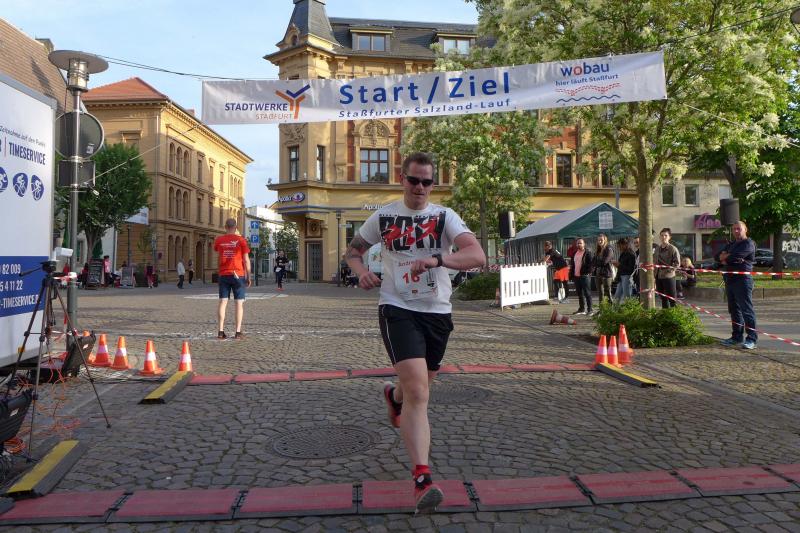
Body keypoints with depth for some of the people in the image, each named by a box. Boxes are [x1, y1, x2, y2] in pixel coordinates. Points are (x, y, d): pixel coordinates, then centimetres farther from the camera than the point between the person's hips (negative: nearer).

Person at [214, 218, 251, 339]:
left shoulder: (218, 240, 4)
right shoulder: (241, 240, -5)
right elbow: (246, 259, -6)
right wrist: (248, 277, 1)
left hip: (223, 275, 3)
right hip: (238, 274, -3)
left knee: (223, 302, 4)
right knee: (239, 303, 2)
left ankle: (221, 331, 1)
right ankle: (238, 332, 0)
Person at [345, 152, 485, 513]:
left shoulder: (444, 217, -1)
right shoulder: (383, 217, 3)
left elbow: (478, 256, -16)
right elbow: (353, 249, 17)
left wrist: (437, 259, -33)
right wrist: (361, 271, -6)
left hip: (437, 312, 3)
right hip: (397, 309, -2)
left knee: (418, 386, 22)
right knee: (418, 392, -18)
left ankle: (394, 395, 59)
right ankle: (422, 479, -16)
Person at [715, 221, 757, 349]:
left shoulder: (748, 244, -5)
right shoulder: (730, 245, 22)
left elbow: (735, 256, -19)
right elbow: (717, 256, 14)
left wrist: (725, 257, 1)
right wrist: (728, 257, -6)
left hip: (742, 280, -8)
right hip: (730, 280, 8)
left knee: (746, 309, -9)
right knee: (734, 310, 12)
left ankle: (752, 338, -8)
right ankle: (737, 336, 19)